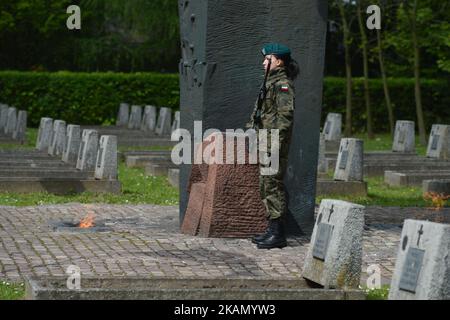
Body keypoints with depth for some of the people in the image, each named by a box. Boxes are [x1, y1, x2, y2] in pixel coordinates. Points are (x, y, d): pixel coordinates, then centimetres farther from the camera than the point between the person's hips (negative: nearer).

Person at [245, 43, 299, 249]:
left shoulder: (283, 84, -12)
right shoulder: (271, 82, 19)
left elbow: (285, 115, -19)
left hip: (275, 142, -10)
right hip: (265, 142, 10)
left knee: (272, 185, -9)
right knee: (266, 186, 12)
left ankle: (278, 234, -7)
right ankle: (272, 230, 18)